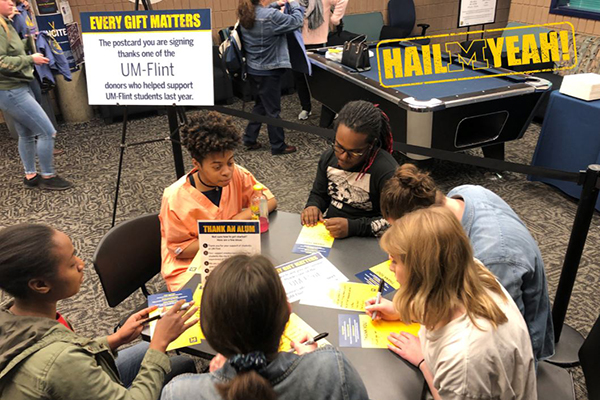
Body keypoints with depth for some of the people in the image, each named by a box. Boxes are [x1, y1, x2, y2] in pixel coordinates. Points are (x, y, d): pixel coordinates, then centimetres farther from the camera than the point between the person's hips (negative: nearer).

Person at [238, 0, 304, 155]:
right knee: (273, 109, 4)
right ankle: (278, 146, 17)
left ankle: (249, 139, 28)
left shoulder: (247, 14, 0)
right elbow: (297, 21, -13)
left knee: (260, 105, 22)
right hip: (268, 71, -8)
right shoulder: (271, 16, -24)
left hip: (253, 69, 8)